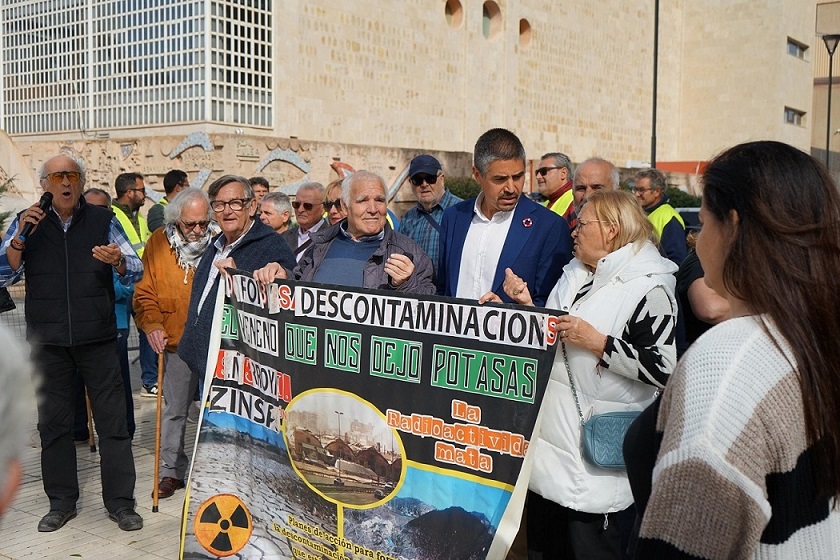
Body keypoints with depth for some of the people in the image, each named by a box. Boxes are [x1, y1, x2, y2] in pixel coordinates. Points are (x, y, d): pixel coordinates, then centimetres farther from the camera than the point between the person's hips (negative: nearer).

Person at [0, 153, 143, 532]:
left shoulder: (103, 221, 4)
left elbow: (137, 271, 0)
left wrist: (118, 260, -22)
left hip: (97, 337, -1)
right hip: (48, 340, 2)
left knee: (112, 419, 2)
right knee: (53, 422, 10)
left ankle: (119, 501, 12)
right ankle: (61, 502, 24)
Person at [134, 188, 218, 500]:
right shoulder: (159, 243, -1)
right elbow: (145, 293, 4)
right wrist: (152, 324, -10)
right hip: (176, 344, 1)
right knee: (175, 411, 10)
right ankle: (172, 471, 23)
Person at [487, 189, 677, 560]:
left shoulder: (648, 288, -14)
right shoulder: (574, 275, 12)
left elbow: (664, 368, -22)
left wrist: (597, 342, -22)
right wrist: (526, 305, 4)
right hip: (549, 439, 8)